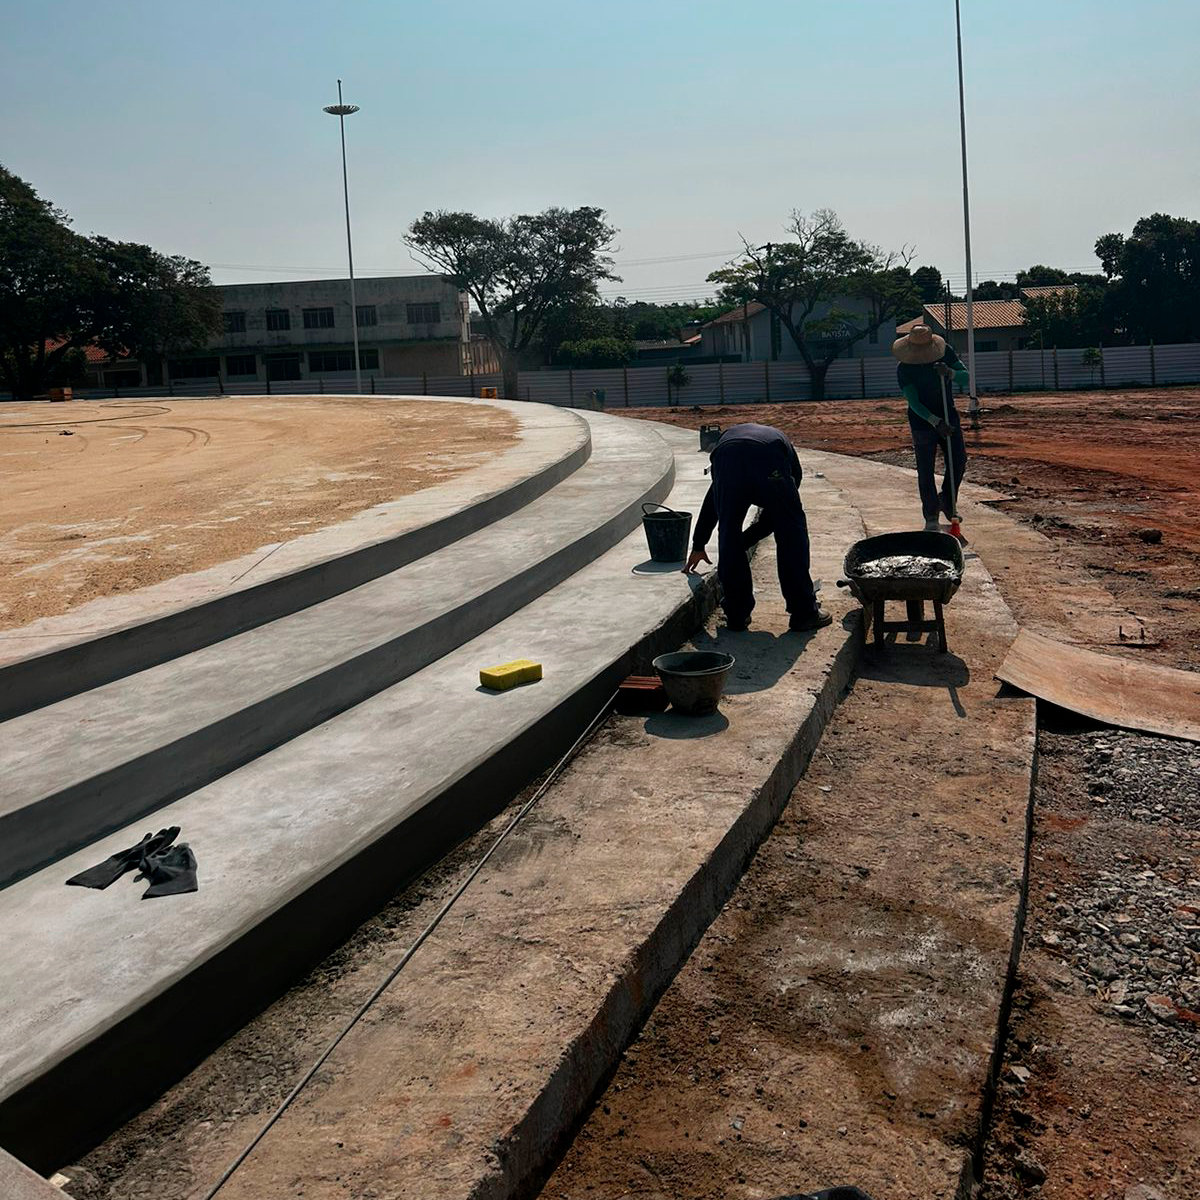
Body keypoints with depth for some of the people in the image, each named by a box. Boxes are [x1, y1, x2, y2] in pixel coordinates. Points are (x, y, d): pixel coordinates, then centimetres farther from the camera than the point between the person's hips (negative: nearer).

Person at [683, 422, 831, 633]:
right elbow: (771, 519, 36)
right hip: (770, 465, -1)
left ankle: (736, 615, 22)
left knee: (728, 535, 17)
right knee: (791, 535, 16)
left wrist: (698, 546, 54)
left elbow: (710, 503, 47)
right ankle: (804, 613, 21)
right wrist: (742, 544, 45)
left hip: (727, 460, 1)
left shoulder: (730, 435, 46)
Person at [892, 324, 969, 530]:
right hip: (923, 422, -4)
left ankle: (948, 503, 21)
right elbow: (914, 403, -21)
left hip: (948, 417, 4)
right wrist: (936, 422, -31)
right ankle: (931, 516, 7)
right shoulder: (904, 369, -17)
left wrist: (950, 373, -29)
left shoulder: (946, 351, -6)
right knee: (925, 470, -3)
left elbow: (966, 378, -7)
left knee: (959, 460, 1)